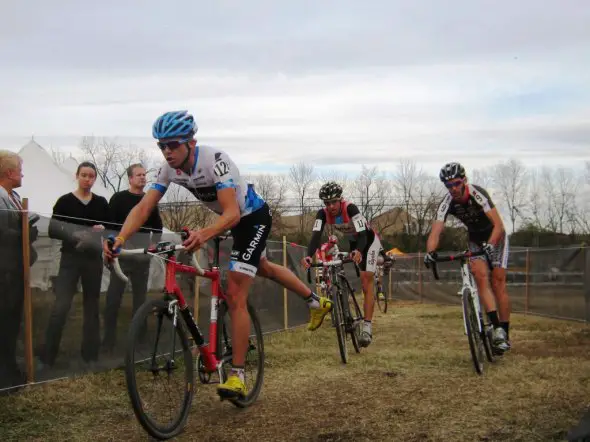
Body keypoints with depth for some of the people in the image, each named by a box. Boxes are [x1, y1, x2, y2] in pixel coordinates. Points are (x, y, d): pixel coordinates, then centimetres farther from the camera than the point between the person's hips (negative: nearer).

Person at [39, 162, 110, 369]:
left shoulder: (101, 203, 7)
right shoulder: (64, 201, -2)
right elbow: (52, 230, -4)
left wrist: (103, 230, -12)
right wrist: (73, 235, -21)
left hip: (94, 259, 3)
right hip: (70, 259, -3)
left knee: (91, 306, 9)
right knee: (61, 306, -11)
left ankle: (90, 355, 17)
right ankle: (46, 357, -4)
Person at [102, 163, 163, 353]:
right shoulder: (118, 198, 0)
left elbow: (157, 228, 18)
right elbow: (109, 225, -3)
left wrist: (153, 246, 5)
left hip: (142, 258, 3)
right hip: (121, 256, -3)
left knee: (140, 299, 8)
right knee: (113, 299, -6)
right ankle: (109, 339, 0)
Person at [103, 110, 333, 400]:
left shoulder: (214, 160, -36)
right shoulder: (169, 168, -16)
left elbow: (232, 213, -44)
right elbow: (143, 207, -23)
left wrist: (204, 234, -63)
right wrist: (120, 238, -41)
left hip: (253, 218, -9)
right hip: (235, 219, 9)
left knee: (235, 296, -16)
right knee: (262, 268, 30)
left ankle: (237, 376, -11)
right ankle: (317, 302, 53)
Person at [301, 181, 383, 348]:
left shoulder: (350, 208, -35)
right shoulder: (323, 214, -22)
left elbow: (362, 235, -41)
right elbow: (316, 235, -34)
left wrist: (358, 252, -62)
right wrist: (308, 256, -53)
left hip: (369, 241, -6)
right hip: (353, 243, 6)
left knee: (366, 283, -15)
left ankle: (367, 328, -20)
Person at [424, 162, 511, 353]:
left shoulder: (477, 194, -32)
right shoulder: (447, 203, -21)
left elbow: (499, 225, -39)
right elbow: (435, 232, -30)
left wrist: (490, 244, -57)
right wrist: (430, 251, -50)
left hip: (495, 237, -3)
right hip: (475, 239, 3)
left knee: (498, 283, -10)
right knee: (480, 277, -19)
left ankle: (505, 334, -2)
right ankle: (497, 329, -22)